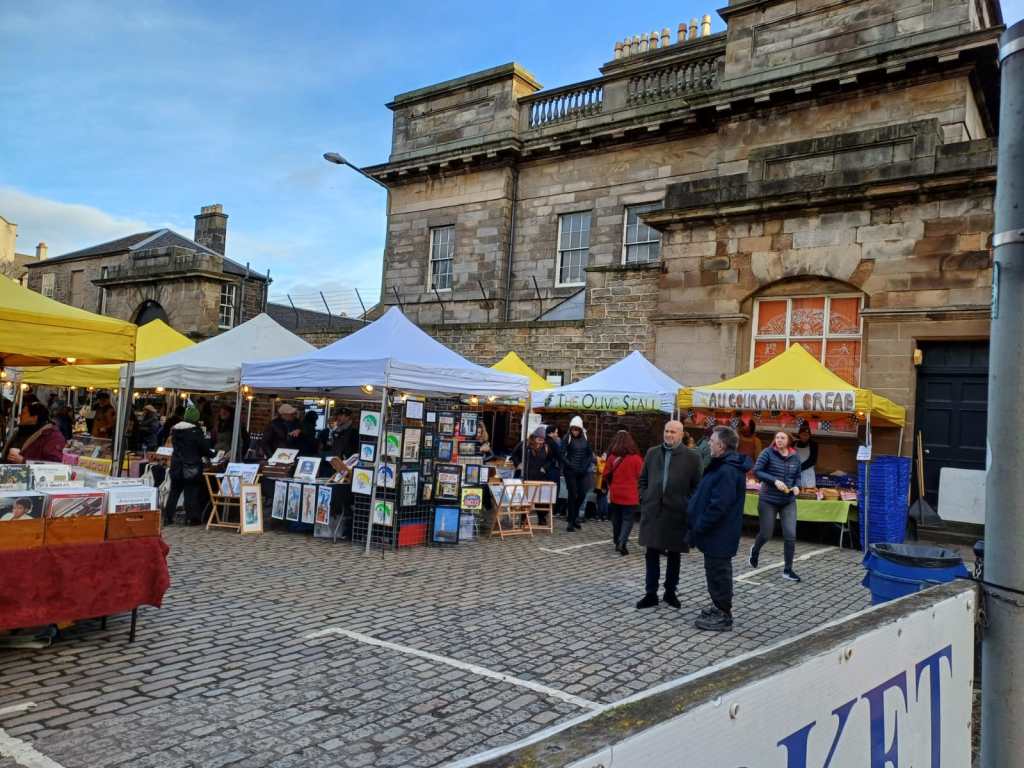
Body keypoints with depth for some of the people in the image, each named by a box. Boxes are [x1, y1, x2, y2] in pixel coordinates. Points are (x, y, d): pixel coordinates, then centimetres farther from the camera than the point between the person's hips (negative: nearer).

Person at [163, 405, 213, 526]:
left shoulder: (175, 429, 6)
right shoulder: (195, 431, -13)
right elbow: (204, 447, -9)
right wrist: (210, 454, 11)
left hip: (176, 465, 6)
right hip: (192, 466, -5)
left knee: (174, 491, 12)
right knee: (191, 492, 1)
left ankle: (167, 517, 13)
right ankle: (193, 518, 4)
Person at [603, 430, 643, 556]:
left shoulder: (612, 457, -6)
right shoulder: (636, 458, -10)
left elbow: (606, 476, 3)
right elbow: (641, 476, -2)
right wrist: (637, 489, 17)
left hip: (615, 494, 2)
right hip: (630, 495, -2)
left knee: (617, 519, 16)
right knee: (628, 519, 1)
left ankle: (617, 543, 25)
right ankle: (621, 543, -14)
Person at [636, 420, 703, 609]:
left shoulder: (692, 457, -3)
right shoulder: (652, 453, 8)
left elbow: (697, 486, -2)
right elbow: (643, 479, 14)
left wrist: (690, 508, -8)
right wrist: (644, 499, 4)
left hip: (677, 513, -2)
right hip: (653, 511, 2)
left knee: (674, 555, 11)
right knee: (651, 554, 5)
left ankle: (670, 592, 25)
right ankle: (651, 594, 13)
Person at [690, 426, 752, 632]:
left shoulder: (727, 471, -24)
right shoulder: (724, 466, 11)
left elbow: (719, 505, -27)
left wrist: (699, 526, -19)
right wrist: (699, 525, 17)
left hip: (719, 534, -10)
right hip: (718, 533, 10)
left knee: (718, 572, 0)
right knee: (716, 571, 19)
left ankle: (723, 616, 10)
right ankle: (719, 607, 32)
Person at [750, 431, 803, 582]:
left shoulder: (795, 457, 3)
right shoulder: (768, 453, -9)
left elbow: (797, 476, 13)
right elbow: (756, 470, -13)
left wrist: (797, 486, -8)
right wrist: (775, 481, -22)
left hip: (788, 502, 3)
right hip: (768, 500, -3)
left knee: (790, 535, -4)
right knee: (766, 534, 7)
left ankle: (788, 570, 9)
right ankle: (755, 550, 41)